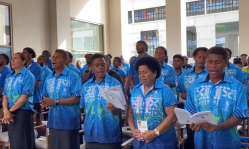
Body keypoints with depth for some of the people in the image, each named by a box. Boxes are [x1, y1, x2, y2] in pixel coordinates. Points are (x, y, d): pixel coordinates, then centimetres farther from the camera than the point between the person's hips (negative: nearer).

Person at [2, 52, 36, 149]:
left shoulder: (28, 76, -9)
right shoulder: (9, 77, 12)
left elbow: (24, 98, -14)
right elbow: (5, 96, 6)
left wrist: (10, 110, -8)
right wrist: (6, 111, -11)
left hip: (23, 112, -6)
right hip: (10, 113, 6)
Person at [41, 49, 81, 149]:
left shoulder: (73, 77, -10)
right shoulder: (49, 78, 12)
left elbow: (77, 98, -15)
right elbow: (45, 96, 18)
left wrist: (56, 101, -19)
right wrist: (45, 102, -7)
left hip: (69, 121, -6)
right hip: (53, 121, 6)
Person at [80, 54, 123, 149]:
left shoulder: (115, 84, -7)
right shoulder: (86, 86, 4)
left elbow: (118, 111, -12)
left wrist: (113, 109, -31)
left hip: (110, 136, -3)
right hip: (90, 135, 3)